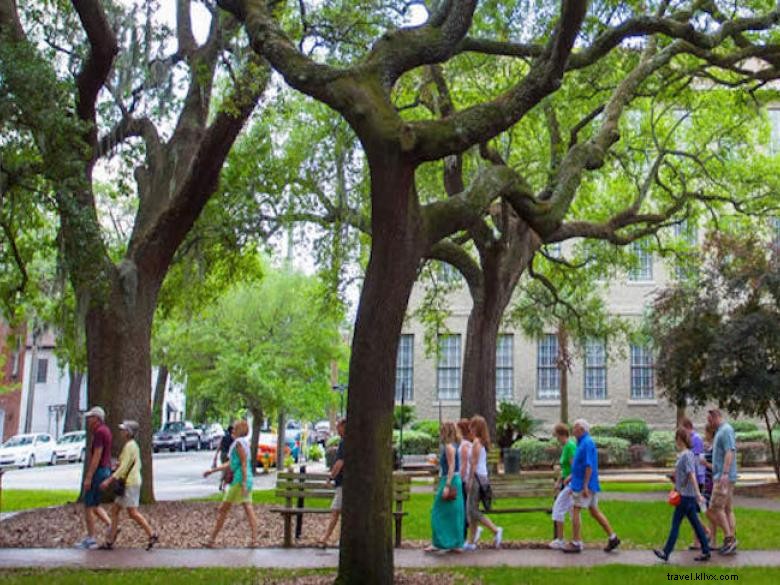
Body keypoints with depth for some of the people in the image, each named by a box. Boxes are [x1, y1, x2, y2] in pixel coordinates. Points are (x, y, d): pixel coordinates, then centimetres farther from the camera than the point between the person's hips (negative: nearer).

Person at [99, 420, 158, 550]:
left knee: (133, 513, -9)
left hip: (130, 484, -10)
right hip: (130, 483, 10)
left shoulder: (129, 446, -13)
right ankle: (110, 541, 11)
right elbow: (137, 465, 20)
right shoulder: (133, 445, 16)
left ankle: (152, 535, -7)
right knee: (115, 510, 10)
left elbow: (123, 467, -19)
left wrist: (109, 480, -19)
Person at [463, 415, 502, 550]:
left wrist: (470, 480, -15)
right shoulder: (483, 442, 14)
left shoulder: (476, 442, -13)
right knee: (471, 509, 11)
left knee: (473, 510, -6)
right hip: (483, 477, 9)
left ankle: (496, 530, -7)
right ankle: (471, 542, 14)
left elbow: (474, 463, -16)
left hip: (477, 477, -9)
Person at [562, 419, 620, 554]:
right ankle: (612, 538, 14)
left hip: (584, 485, -10)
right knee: (594, 511, 12)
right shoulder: (583, 443, 14)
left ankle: (576, 543, 2)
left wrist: (585, 486, -24)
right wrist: (571, 477, 22)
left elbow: (589, 466, -23)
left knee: (575, 511, -4)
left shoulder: (587, 443, -17)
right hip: (582, 484, 10)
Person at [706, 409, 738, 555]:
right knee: (727, 510, 9)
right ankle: (731, 542, 11)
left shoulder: (726, 430, -12)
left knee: (715, 508, -9)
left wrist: (725, 474, -27)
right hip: (720, 477, 10)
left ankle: (729, 538, -6)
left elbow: (730, 452, -21)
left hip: (724, 477, -10)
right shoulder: (720, 431, 18)